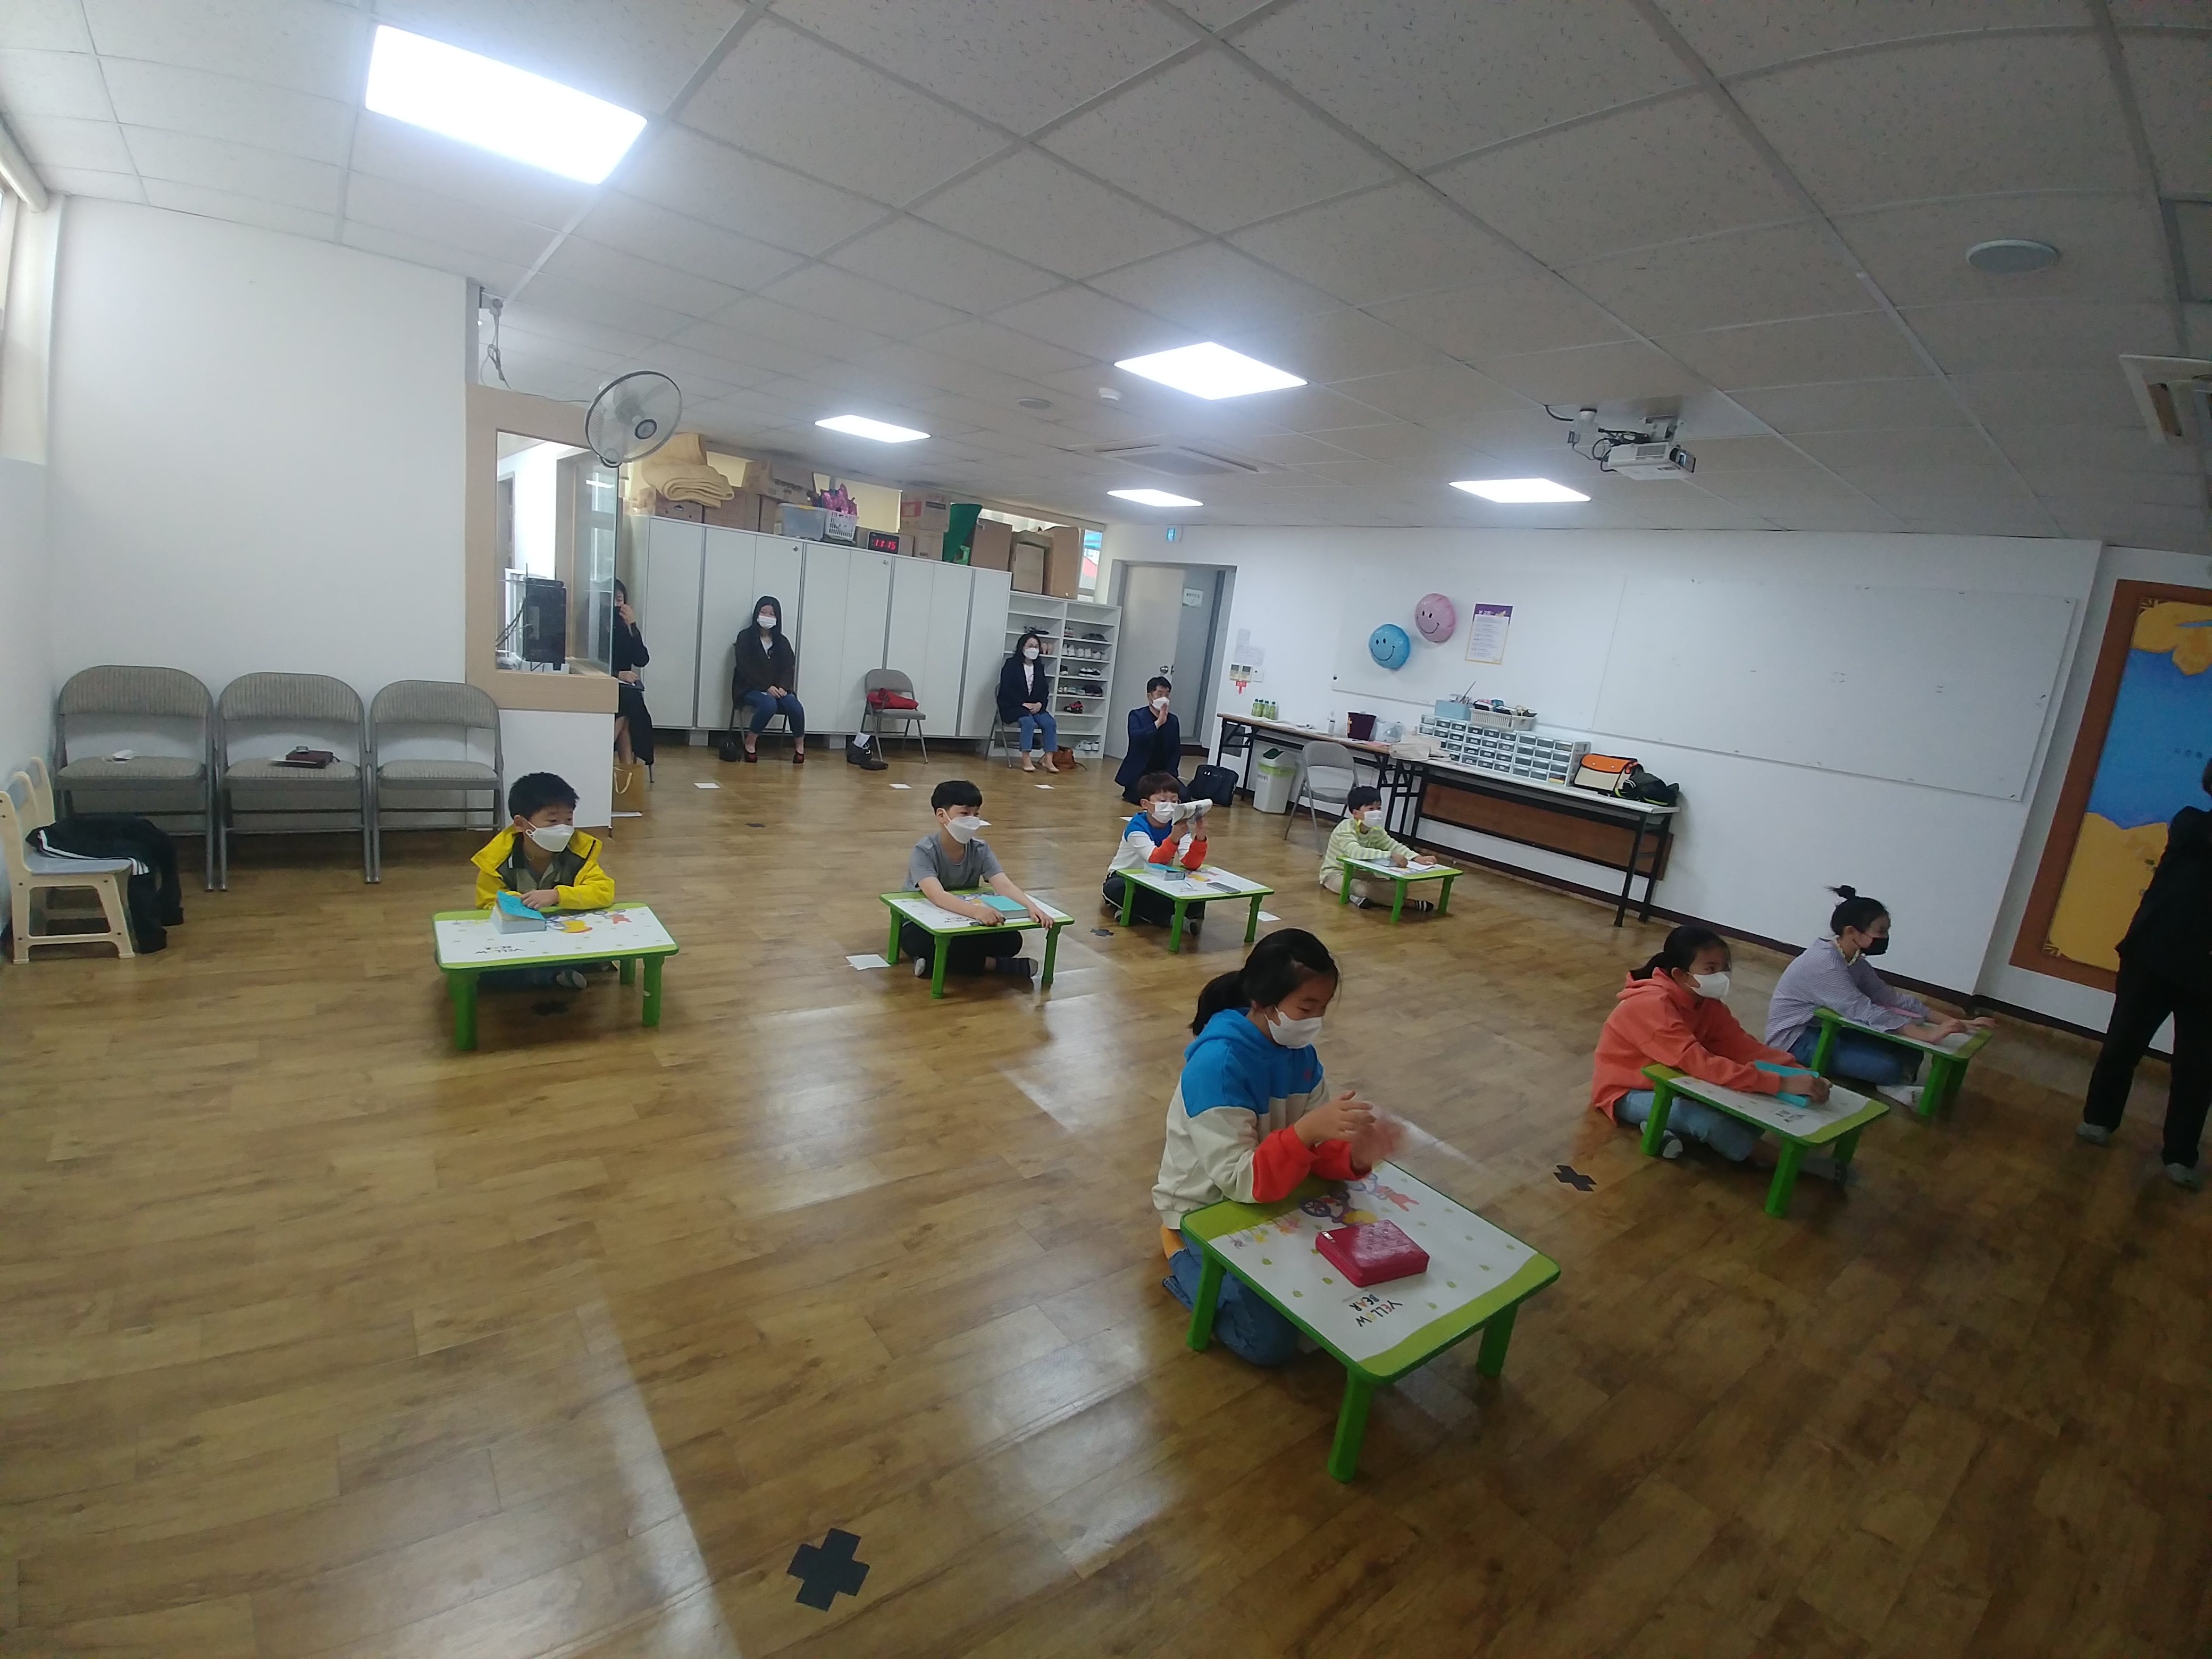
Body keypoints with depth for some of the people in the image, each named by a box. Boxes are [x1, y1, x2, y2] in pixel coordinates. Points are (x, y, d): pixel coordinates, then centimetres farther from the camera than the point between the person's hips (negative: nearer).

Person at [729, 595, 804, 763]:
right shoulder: (745, 637, 2)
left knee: (795, 707, -27)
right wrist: (766, 687, -19)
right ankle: (750, 743, -17)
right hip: (749, 688, -3)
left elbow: (789, 668, 5)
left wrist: (782, 687, -15)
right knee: (769, 704, -37)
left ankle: (800, 747, -7)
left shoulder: (782, 642, 13)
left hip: (777, 689, 4)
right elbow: (745, 668, -8)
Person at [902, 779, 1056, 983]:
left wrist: (1032, 907, -44)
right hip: (920, 925, -4)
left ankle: (936, 962, -14)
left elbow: (1004, 885, -23)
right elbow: (937, 896, -40)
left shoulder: (980, 850, -9)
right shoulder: (924, 851, -23)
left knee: (1011, 940, -20)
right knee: (929, 944, -40)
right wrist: (976, 910, -59)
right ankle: (993, 964, -19)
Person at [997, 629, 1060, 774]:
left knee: (1050, 723, -22)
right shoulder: (1011, 664, -2)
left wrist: (1040, 704, -10)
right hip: (1013, 706, -5)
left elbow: (1045, 690, 11)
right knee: (1029, 722, -35)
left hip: (1035, 706, 5)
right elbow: (1006, 689, -10)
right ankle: (1026, 760, -34)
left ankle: (1049, 761, -24)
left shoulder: (1039, 667, 14)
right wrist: (1023, 704, -19)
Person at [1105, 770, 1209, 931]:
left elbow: (1192, 864, -21)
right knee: (1113, 888, -37)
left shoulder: (1179, 826, -10)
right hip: (1125, 877, -3)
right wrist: (1174, 837, -54)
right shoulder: (1137, 827, -23)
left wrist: (1200, 837, -39)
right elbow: (1155, 860, -37)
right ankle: (1169, 918, -31)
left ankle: (1136, 911, -21)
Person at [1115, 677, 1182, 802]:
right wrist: (1158, 723, -28)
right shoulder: (1137, 715, -5)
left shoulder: (1173, 720, 6)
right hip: (1138, 772, -4)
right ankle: (1130, 792, 4)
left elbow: (1176, 751, 6)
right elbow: (1135, 738, -24)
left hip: (1163, 772, 4)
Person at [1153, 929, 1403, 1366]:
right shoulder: (1218, 1063, -32)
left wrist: (1356, 1156, -30)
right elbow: (1240, 1181, -34)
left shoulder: (1299, 1050, -8)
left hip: (1270, 1195, 7)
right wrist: (1308, 1129, -48)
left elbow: (1317, 1150, -7)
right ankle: (1186, 1262, 8)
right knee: (1272, 1340, -14)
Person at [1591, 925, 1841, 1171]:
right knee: (1711, 1121, -30)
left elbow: (1746, 1048, -8)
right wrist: (1781, 1084, -41)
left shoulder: (1707, 1002, -2)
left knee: (1756, 1101, -13)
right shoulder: (1653, 1005, -29)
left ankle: (1670, 1129, -10)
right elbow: (1701, 1064, -37)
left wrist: (1801, 1075, -25)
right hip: (1627, 1093, -8)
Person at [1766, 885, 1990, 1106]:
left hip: (1827, 1028, 10)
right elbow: (1865, 1012, -32)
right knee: (1888, 1067, -19)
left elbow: (1890, 996, 2)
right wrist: (1928, 1035, -37)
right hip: (1795, 1039, -10)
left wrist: (1949, 1021, -8)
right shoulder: (1824, 964, -27)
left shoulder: (1855, 960, 4)